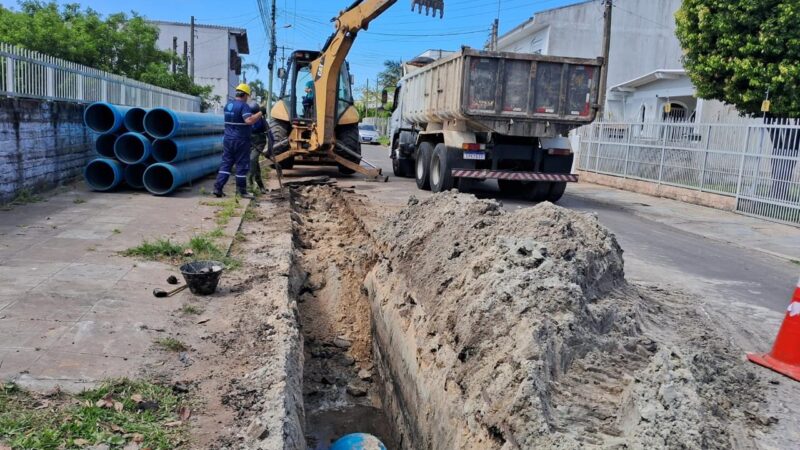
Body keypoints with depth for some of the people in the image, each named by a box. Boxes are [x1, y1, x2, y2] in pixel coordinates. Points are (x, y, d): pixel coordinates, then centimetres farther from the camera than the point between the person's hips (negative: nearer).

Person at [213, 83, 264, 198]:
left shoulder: (228, 105, 12)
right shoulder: (243, 105, -14)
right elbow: (249, 120, -29)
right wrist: (260, 113, -19)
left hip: (228, 139, 7)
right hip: (240, 140, -7)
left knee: (226, 163, 10)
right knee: (242, 165, 2)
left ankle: (218, 188, 3)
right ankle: (242, 191, 8)